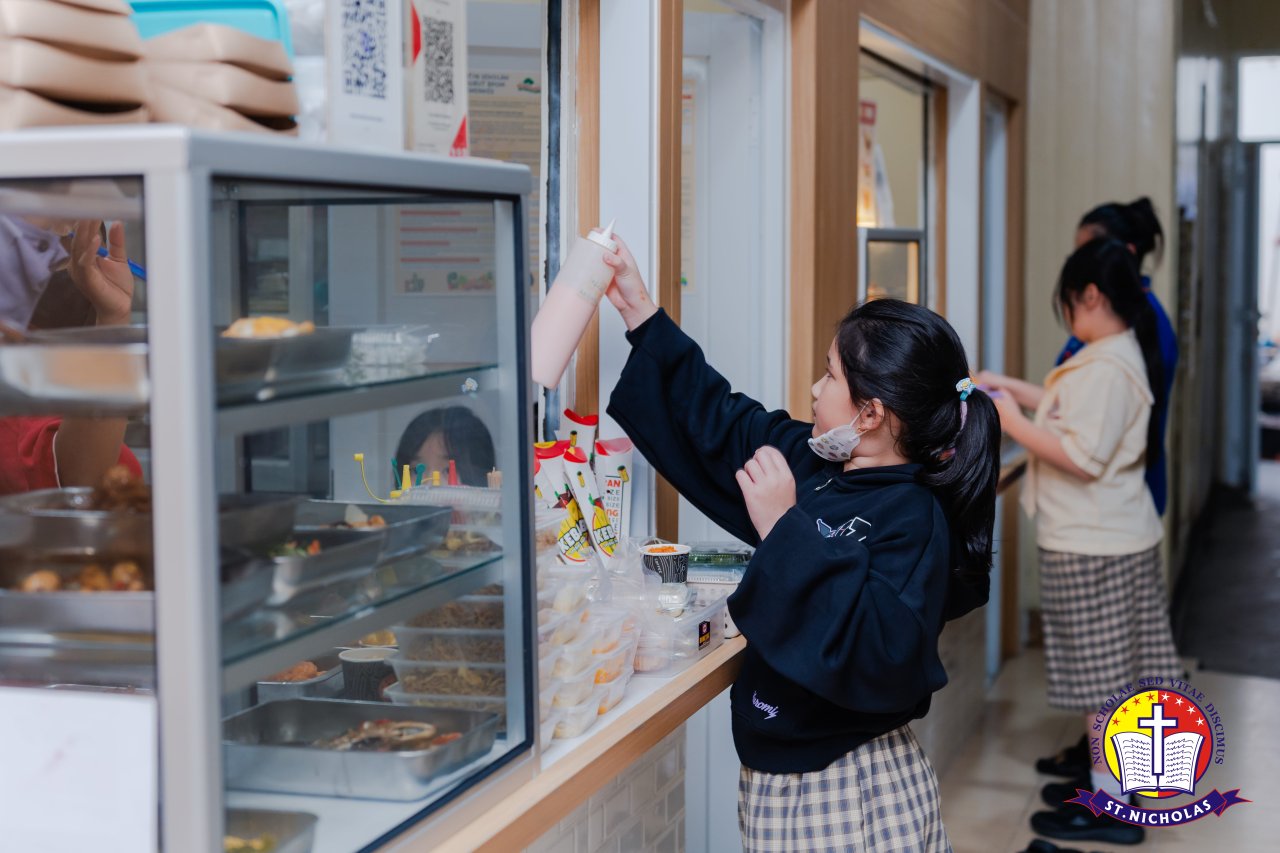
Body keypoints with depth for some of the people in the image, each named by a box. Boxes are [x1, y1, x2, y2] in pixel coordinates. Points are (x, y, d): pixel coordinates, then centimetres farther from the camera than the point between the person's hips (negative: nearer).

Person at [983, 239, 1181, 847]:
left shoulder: (1106, 367, -21)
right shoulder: (1120, 355, 12)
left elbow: (1083, 456, -26)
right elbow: (1074, 411, 24)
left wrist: (1014, 423, -17)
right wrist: (1015, 390, 19)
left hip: (1093, 547, -10)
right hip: (1113, 536, 10)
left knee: (1102, 675, -2)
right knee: (1108, 674, 17)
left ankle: (1109, 809, 7)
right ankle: (1106, 781, 28)